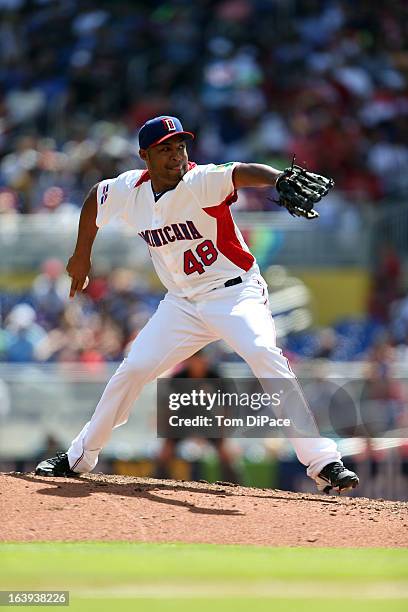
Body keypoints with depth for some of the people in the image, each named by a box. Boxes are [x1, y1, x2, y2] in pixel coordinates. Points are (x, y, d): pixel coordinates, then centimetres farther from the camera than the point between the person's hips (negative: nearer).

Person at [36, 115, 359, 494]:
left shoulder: (201, 181, -21)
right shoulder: (129, 190, -4)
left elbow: (243, 173, -42)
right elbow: (94, 200, 18)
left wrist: (282, 180, -63)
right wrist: (82, 257, 24)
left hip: (235, 292, -5)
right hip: (182, 303, 5)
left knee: (264, 354, -28)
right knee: (132, 371, 3)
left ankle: (324, 464, -31)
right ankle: (79, 458, 23)